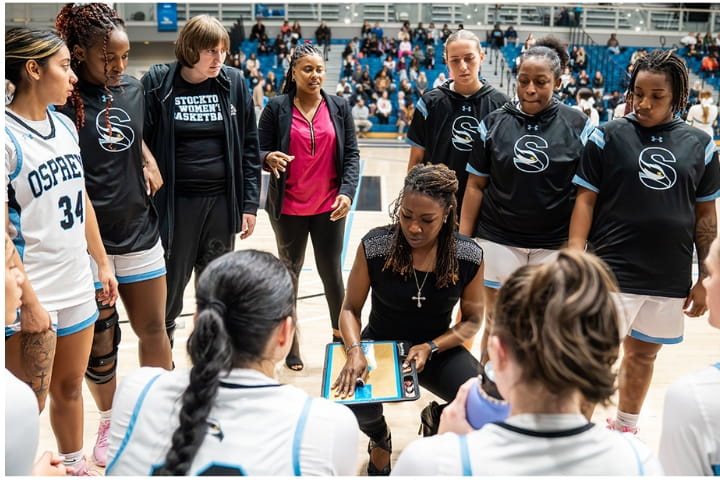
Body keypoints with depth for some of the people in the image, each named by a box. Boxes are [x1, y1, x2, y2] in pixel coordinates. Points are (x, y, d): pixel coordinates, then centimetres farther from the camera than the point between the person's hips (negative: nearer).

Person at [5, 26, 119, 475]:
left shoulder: (66, 125, 6)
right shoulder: (8, 136, -16)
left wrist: (103, 263, 16)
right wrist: (30, 303, -17)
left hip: (78, 288, 7)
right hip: (30, 299, -6)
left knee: (70, 388, 20)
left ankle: (76, 465, 36)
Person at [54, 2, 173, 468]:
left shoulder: (134, 89, 3)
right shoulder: (64, 99, -13)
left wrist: (148, 160, 5)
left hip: (139, 232, 4)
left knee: (154, 329, 13)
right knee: (99, 338, 11)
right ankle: (110, 422, 33)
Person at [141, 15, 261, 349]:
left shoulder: (234, 82, 1)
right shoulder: (158, 82, -5)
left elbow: (249, 147, 4)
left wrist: (250, 203, 1)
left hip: (222, 202, 2)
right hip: (175, 204, -2)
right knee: (168, 293, 7)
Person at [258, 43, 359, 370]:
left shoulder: (339, 107, 3)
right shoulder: (276, 108, -3)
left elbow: (351, 154, 3)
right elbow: (259, 152, -1)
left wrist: (347, 192, -10)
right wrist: (269, 158, -25)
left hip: (329, 207, 1)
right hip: (288, 208, -1)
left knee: (332, 272, 7)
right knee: (289, 272, 11)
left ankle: (341, 332, 23)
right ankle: (291, 342, 22)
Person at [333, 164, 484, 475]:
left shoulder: (468, 256, -15)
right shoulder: (375, 246, -18)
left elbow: (472, 319, -3)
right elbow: (350, 309, -7)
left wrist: (430, 348, -19)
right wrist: (355, 351, -26)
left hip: (438, 348, 1)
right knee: (356, 408, -30)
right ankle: (380, 438, 13)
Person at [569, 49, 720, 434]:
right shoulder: (608, 136, -3)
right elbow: (585, 200, -3)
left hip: (671, 277, 3)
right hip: (612, 272, -3)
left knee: (643, 354, 17)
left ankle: (625, 430, 37)